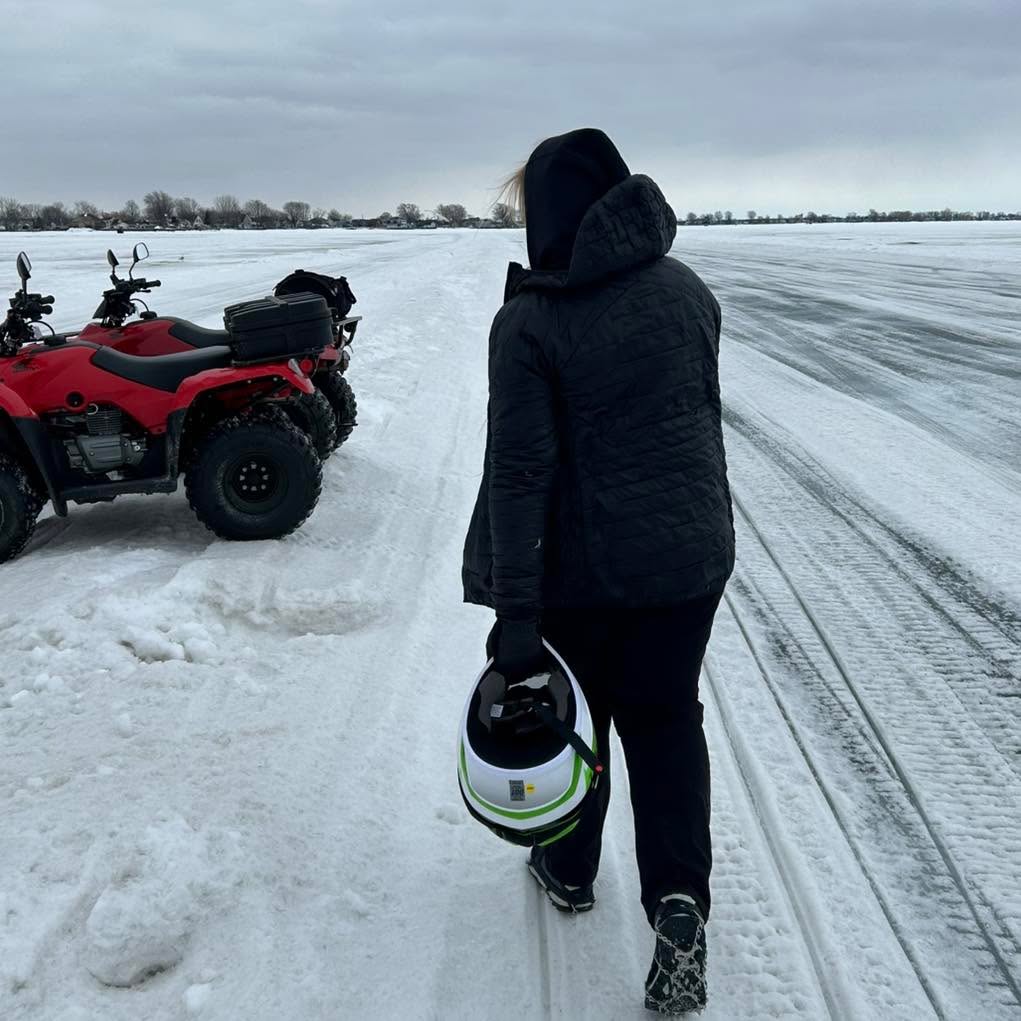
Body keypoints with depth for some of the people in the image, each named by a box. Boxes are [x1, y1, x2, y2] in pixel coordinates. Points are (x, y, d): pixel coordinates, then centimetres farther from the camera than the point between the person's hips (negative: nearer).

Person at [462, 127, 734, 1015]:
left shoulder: (530, 322, -16)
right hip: (690, 550, 3)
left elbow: (519, 473, -19)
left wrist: (514, 614, -18)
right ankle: (680, 901, 3)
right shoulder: (686, 289, -1)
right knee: (665, 716, 17)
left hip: (582, 566, -3)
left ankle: (571, 871, 39)